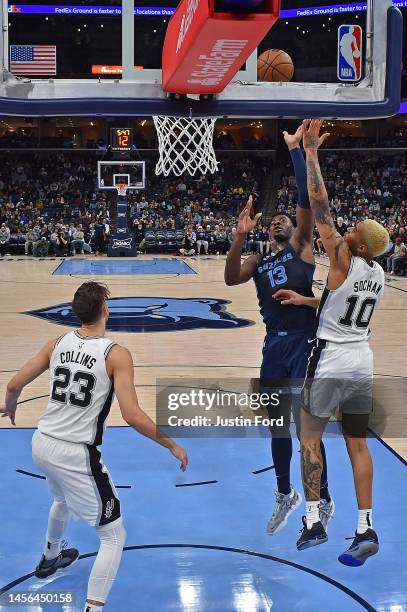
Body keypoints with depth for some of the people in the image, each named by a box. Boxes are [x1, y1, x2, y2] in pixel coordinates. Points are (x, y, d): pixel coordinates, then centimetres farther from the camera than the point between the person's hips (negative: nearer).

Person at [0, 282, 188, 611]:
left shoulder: (57, 344, 0)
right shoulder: (116, 354, -16)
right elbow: (132, 415, -22)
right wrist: (172, 445, -10)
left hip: (42, 444, 7)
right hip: (76, 456, -7)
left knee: (63, 499, 39)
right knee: (114, 535, 7)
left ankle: (50, 558, 64)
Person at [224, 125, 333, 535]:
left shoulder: (302, 247, 3)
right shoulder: (259, 262, 14)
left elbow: (307, 199, -11)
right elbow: (230, 279, -6)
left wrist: (294, 150, -16)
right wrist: (240, 237, -18)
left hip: (305, 343, -5)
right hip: (274, 345, 5)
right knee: (277, 425, 13)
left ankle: (324, 502, 14)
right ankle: (286, 495, 32)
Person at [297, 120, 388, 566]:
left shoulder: (343, 260, -16)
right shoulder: (379, 274, 5)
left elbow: (319, 203, -19)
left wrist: (311, 152, -15)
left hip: (331, 363, -6)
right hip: (362, 363, 6)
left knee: (309, 438, 9)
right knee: (358, 445, 11)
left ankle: (313, 523, 11)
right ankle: (365, 530, 10)